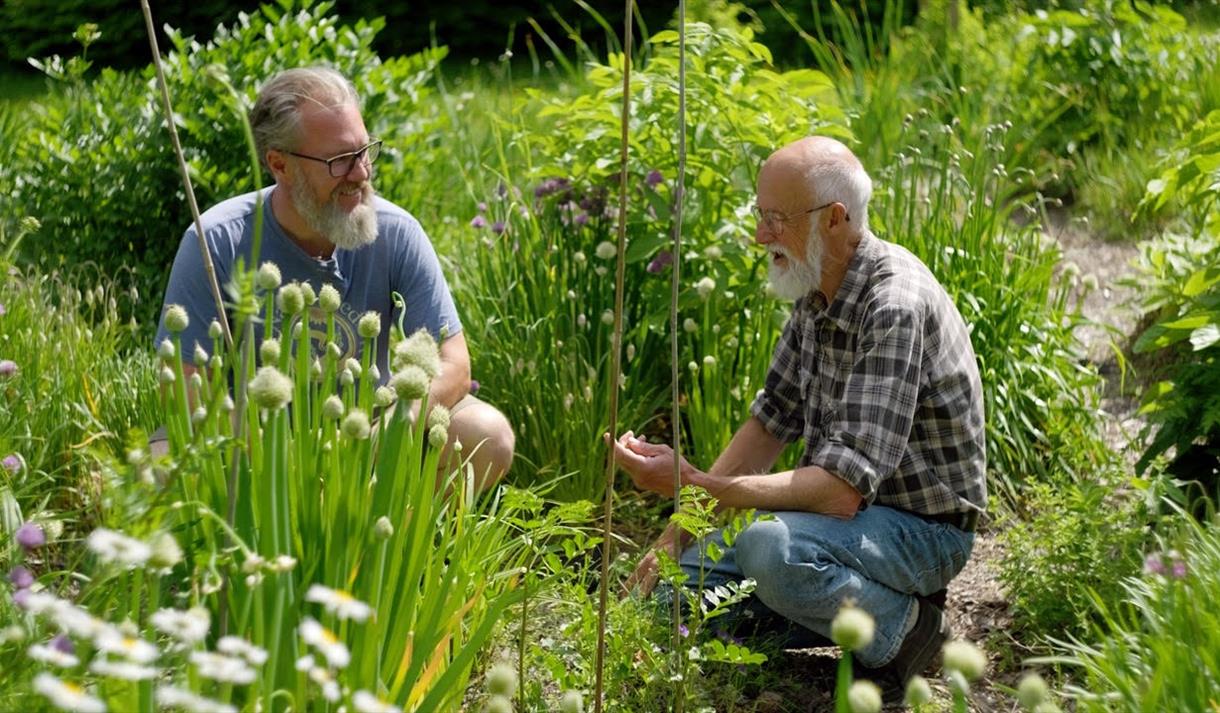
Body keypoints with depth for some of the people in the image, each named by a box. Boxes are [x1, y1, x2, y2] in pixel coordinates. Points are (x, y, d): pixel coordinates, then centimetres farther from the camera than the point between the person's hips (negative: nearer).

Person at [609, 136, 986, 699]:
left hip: (922, 526, -8)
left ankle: (902, 628, -8)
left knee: (769, 549, -36)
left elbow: (843, 489, -33)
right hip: (850, 505, 8)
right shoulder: (819, 289, 0)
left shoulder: (896, 308, -29)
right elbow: (771, 421, 7)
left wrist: (695, 486, -33)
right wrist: (674, 535, 1)